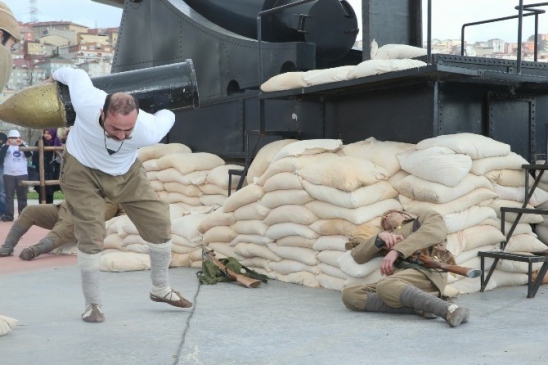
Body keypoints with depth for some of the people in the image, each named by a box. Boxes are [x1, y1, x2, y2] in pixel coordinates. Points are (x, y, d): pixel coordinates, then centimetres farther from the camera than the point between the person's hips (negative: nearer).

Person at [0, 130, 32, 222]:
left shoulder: (23, 145, 9)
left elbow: (29, 154, -9)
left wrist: (22, 145, -19)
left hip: (22, 174, 1)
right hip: (8, 175, -1)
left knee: (22, 196, 6)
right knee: (9, 196, -2)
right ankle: (8, 215, -3)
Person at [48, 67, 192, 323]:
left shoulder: (148, 131, -35)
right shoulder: (86, 103, -39)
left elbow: (167, 115, -9)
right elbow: (76, 74, -15)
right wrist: (54, 77, 8)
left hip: (126, 172, 2)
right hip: (82, 170, -2)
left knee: (159, 222, -1)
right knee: (91, 237, -10)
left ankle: (160, 289, 19)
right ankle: (92, 304, 8)